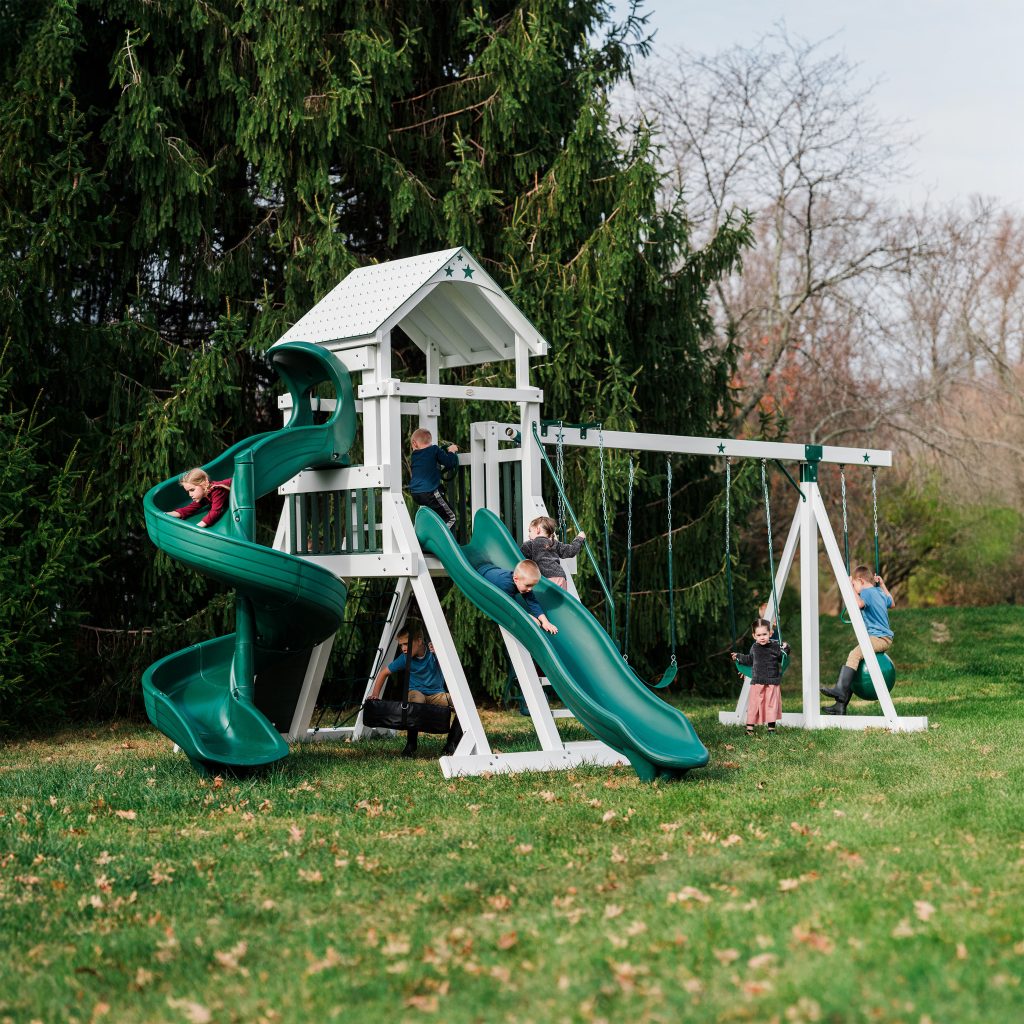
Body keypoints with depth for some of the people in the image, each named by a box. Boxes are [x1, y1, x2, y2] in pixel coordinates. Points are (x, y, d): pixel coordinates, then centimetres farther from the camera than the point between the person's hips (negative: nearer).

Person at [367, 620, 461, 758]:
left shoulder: (433, 653, -14)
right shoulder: (405, 658, -9)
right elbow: (384, 672, 4)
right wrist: (375, 694, -6)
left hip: (436, 695, 1)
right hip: (416, 692, -1)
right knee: (416, 699, -39)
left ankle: (451, 745, -13)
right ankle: (411, 745, -24)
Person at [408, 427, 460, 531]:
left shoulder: (414, 455, 13)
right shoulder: (434, 450, -1)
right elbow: (450, 463, -5)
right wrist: (451, 452, 14)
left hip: (415, 494, 6)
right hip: (430, 492, -6)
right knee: (450, 517, 2)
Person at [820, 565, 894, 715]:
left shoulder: (867, 592, -8)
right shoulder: (879, 592, 21)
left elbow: (859, 603, -30)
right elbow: (891, 603, 40)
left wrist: (850, 587, -18)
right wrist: (882, 585, 41)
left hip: (879, 638, -10)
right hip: (883, 637, 10)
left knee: (854, 654, -29)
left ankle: (840, 690, -46)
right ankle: (840, 705, 3)